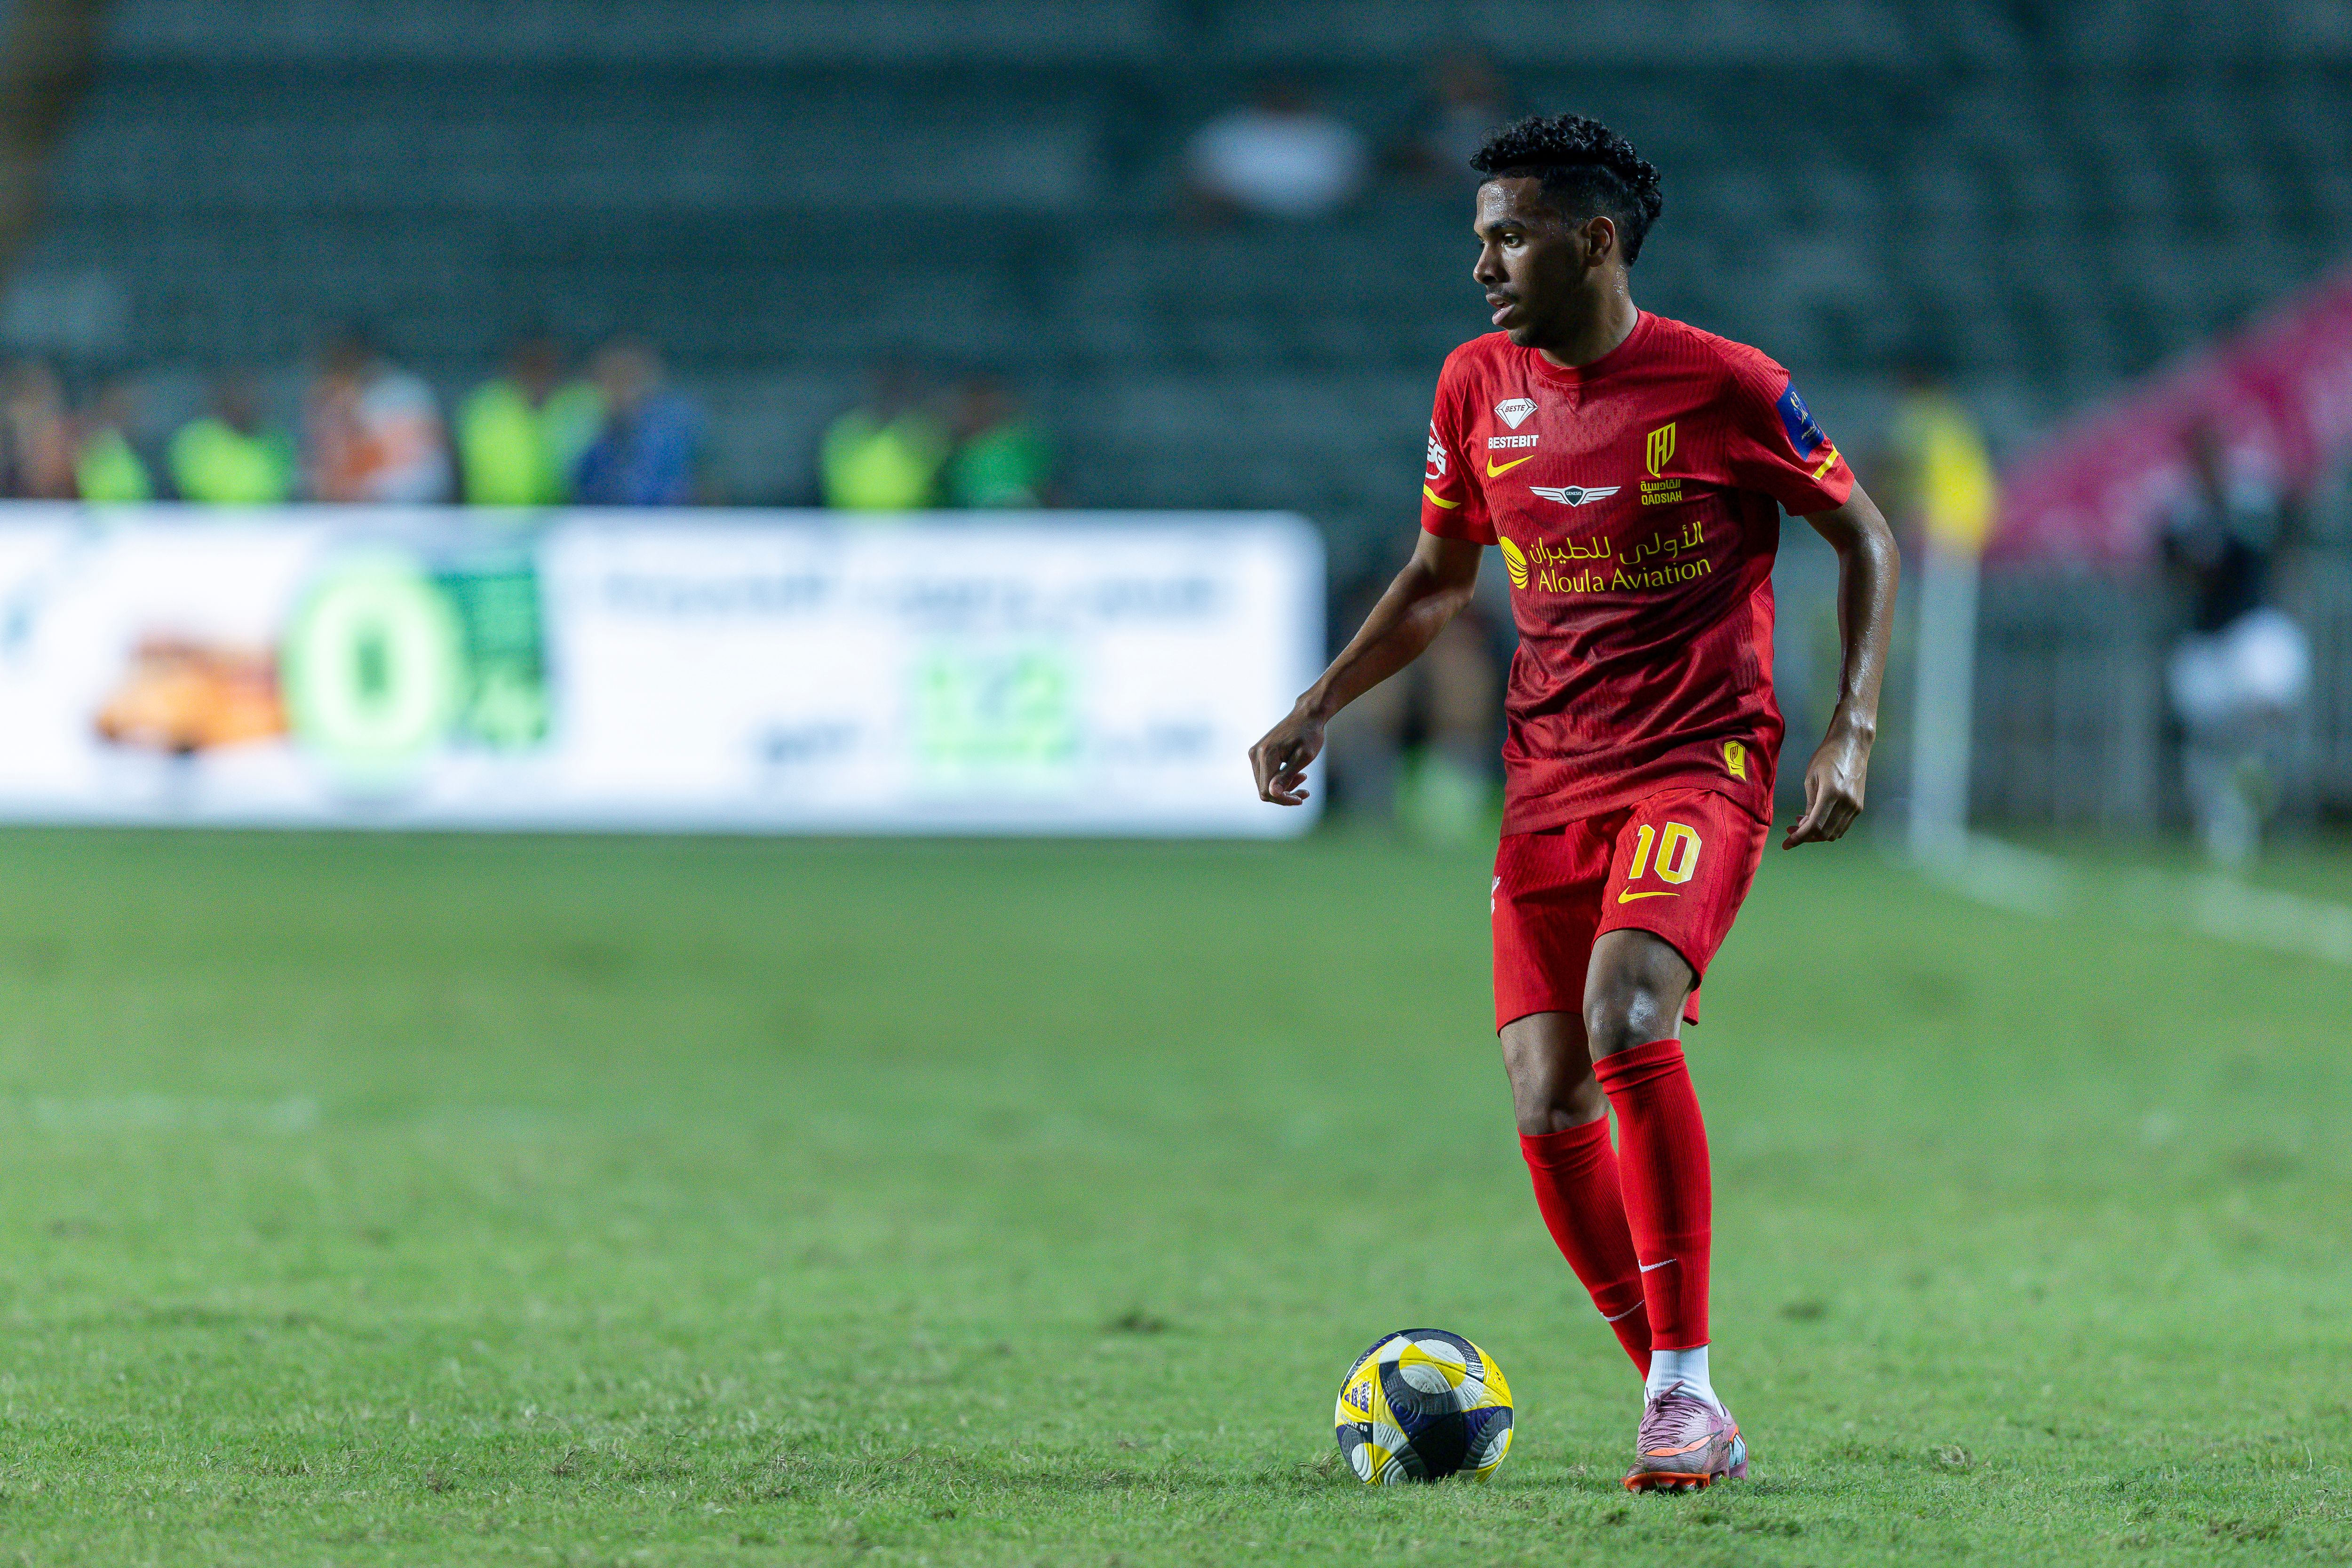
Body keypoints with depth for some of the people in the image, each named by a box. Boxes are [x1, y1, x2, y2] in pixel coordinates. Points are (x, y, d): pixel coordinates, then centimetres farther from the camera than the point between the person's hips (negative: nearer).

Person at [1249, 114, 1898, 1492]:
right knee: (1547, 1104, -6)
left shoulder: (1724, 387, -8)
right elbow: (1439, 578, 21)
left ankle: (1686, 1390, -23)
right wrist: (1321, 709, 10)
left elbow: (1863, 536, 3)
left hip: (1700, 762, -5)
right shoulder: (1479, 386, 6)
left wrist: (1853, 732, -7)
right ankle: (1683, 1408, 8)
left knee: (1626, 1013, -28)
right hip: (1549, 780, 5)